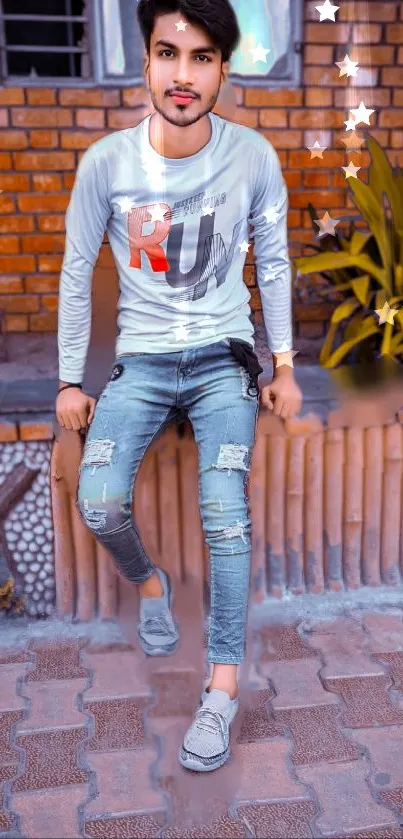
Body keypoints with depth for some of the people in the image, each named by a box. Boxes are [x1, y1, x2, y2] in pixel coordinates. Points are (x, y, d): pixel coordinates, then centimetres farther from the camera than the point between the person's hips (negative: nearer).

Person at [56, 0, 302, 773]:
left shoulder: (253, 157, -7)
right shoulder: (106, 162, -9)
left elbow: (274, 262, 4)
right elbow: (77, 272, 0)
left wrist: (284, 366, 3)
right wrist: (70, 380, 3)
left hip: (223, 360, 0)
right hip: (140, 362, 1)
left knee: (226, 518, -14)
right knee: (98, 506, -16)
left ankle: (223, 689, 3)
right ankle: (150, 584, 20)